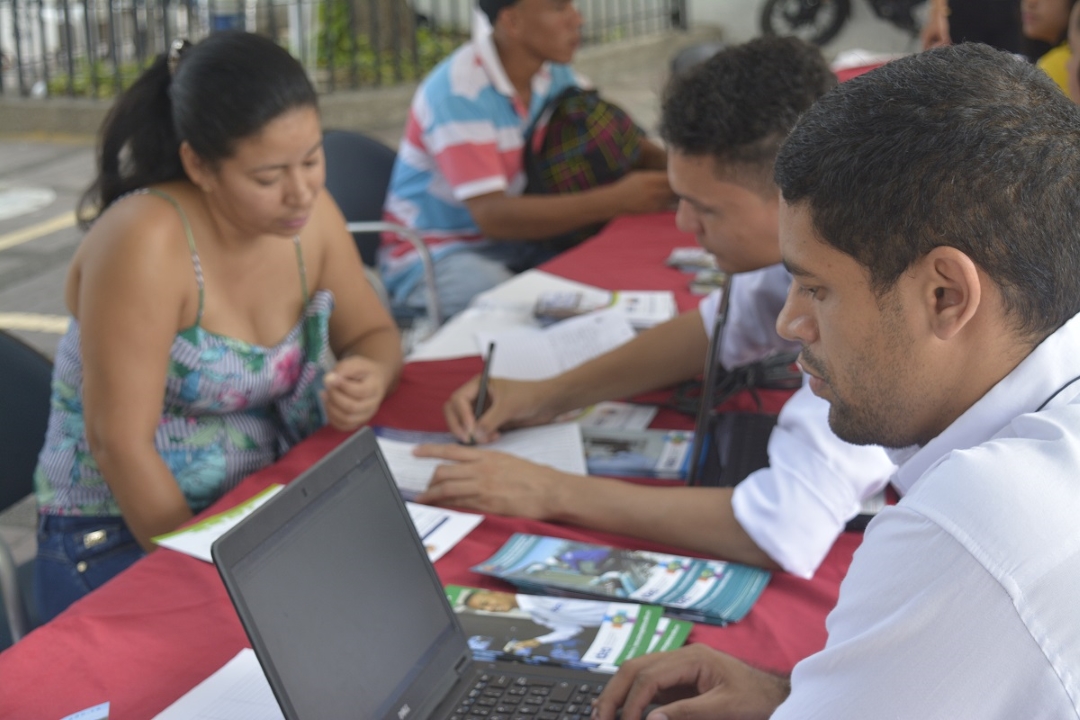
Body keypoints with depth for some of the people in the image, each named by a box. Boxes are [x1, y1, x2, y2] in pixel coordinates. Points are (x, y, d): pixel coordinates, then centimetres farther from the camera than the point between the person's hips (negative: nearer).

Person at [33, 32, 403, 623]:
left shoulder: (309, 214, -4)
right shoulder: (144, 240, -23)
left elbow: (373, 333, 10)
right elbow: (120, 442, -23)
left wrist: (369, 378, -14)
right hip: (117, 541, -6)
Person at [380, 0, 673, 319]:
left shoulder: (552, 73, -2)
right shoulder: (459, 93, -25)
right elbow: (493, 216, -30)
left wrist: (666, 164, -18)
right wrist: (618, 199, -33)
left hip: (514, 242, 7)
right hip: (437, 254, -7)